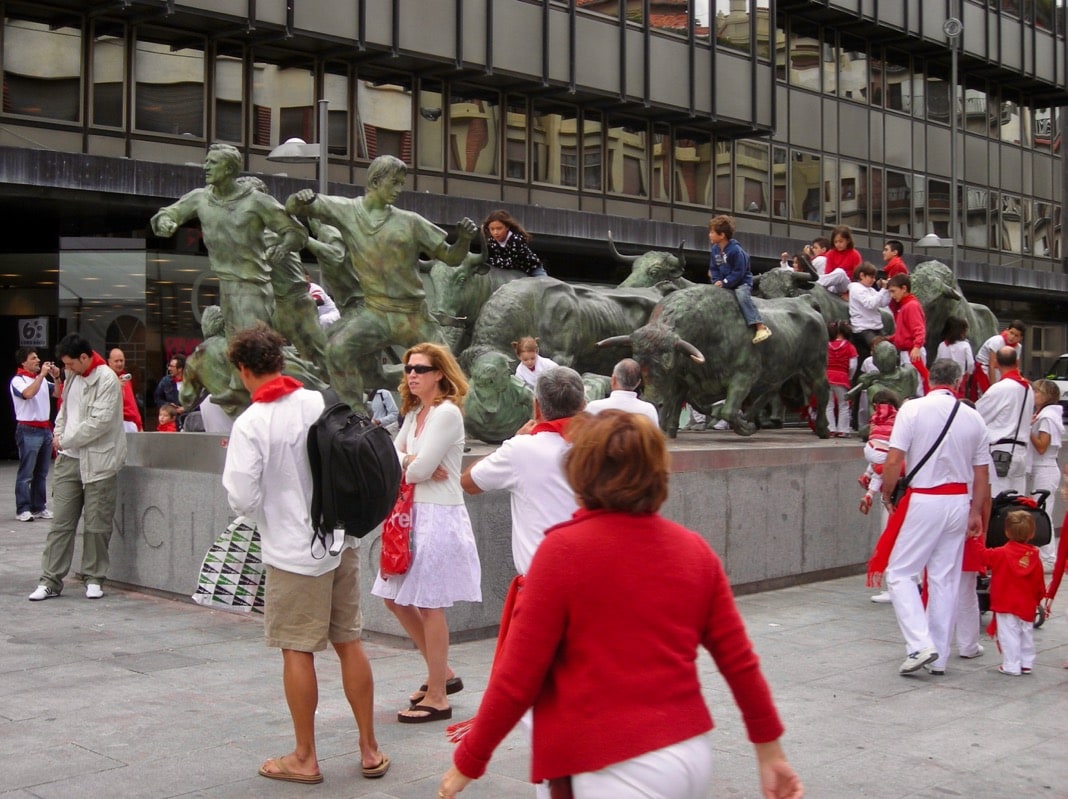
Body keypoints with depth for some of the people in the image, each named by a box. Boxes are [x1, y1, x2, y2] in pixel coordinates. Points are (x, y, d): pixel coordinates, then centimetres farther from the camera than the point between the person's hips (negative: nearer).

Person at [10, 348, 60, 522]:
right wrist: (42, 374, -20)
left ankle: (39, 507, 16)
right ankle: (23, 509, -2)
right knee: (26, 473, -5)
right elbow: (28, 393, -25)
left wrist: (56, 377, 1)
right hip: (28, 431, -7)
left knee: (42, 473, 10)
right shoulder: (18, 380, -6)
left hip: (45, 429, 7)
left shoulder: (42, 379, 13)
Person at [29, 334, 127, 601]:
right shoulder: (72, 377, 13)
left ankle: (94, 579, 14)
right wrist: (58, 434, 6)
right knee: (61, 522, 5)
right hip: (69, 459, 6)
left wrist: (66, 441, -10)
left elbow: (99, 422, -18)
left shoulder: (107, 380, -12)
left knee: (96, 525, 2)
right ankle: (50, 581, 8)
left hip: (97, 461, -6)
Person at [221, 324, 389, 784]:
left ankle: (304, 758, 17)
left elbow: (242, 499, -16)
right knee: (349, 643, 13)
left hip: (293, 551, -5)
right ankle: (369, 750, 21)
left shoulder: (250, 424, -15)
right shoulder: (322, 403, 0)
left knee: (298, 652, 6)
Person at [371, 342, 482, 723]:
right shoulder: (414, 413, 14)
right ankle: (443, 674, 27)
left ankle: (437, 698, 8)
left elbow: (421, 469, -19)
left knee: (429, 606, -3)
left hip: (440, 517, -9)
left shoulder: (447, 412, -13)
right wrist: (414, 462, -13)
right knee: (396, 599, 13)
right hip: (413, 513, 9)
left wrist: (403, 463, 1)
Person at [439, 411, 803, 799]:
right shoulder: (694, 549, 3)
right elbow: (739, 661, 5)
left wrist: (468, 762, 1)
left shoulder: (563, 549, -11)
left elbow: (517, 676, -10)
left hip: (620, 766, -6)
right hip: (694, 754, 6)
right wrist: (770, 750, 16)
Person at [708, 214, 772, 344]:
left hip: (742, 282, -9)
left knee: (742, 295, -35)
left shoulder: (735, 250, -21)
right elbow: (713, 268, 8)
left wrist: (724, 283, -22)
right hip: (724, 284, 9)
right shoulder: (715, 249, 2)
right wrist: (717, 282, -10)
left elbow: (739, 272, -21)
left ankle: (761, 327, -40)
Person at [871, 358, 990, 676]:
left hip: (923, 501, -5)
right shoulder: (973, 418, 4)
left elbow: (893, 462, -13)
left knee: (899, 572, 4)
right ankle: (938, 658, 17)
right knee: (945, 579, 11)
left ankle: (920, 645, -10)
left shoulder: (913, 409, -8)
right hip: (959, 502, 5)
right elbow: (982, 474, 8)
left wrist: (887, 494, 3)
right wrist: (976, 512, 19)